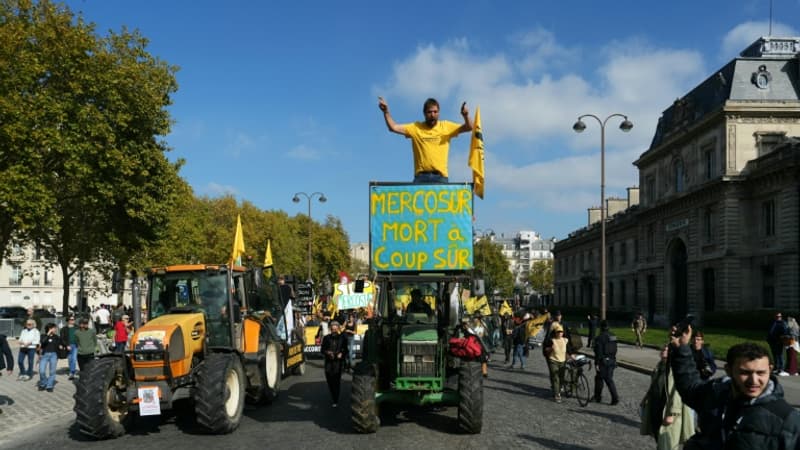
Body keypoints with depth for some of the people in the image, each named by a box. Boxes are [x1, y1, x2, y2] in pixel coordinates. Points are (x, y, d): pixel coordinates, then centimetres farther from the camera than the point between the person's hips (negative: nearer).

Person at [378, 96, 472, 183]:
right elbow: (393, 127, 2)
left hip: (440, 176, 0)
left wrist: (465, 116, -20)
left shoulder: (446, 126, 6)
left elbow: (469, 128, 0)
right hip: (421, 176, 0)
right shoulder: (415, 128, 6)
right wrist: (386, 112, -10)